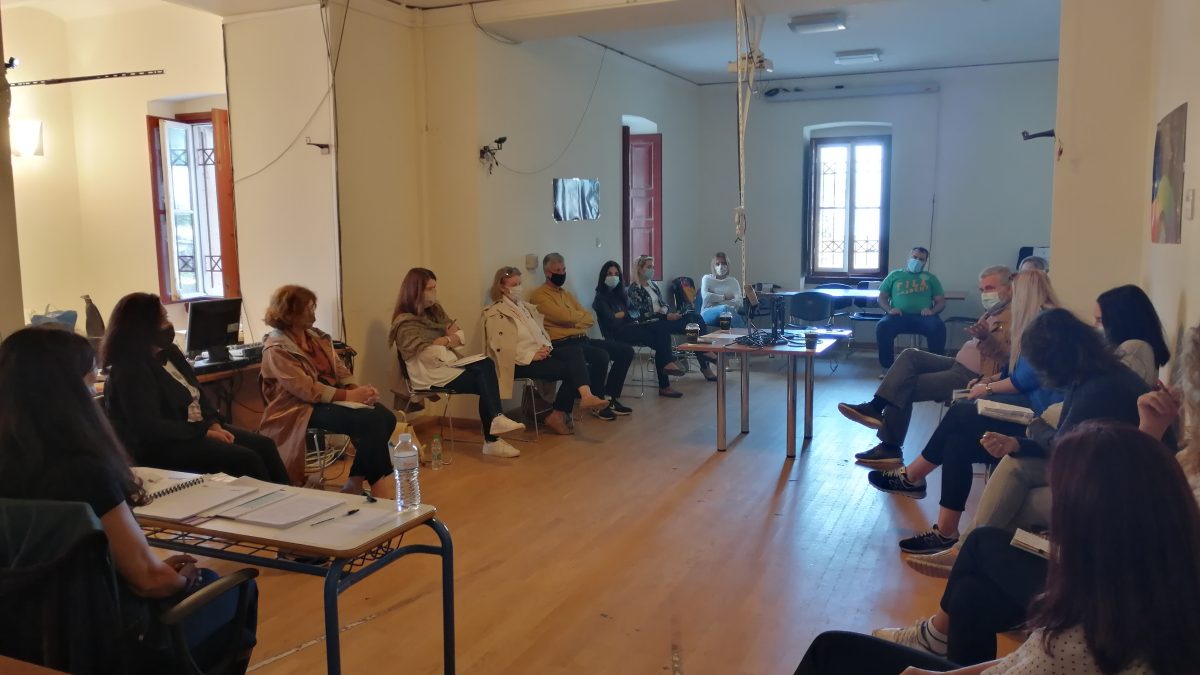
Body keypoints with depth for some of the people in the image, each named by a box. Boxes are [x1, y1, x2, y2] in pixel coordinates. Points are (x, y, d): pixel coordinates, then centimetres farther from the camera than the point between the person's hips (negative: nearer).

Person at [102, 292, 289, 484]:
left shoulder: (170, 352, 10)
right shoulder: (129, 371, -18)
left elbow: (197, 392, 13)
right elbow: (152, 428, -24)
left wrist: (214, 424, -5)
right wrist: (205, 432, -21)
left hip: (196, 429, 9)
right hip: (161, 447, -9)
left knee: (265, 446, -6)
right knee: (247, 459, -22)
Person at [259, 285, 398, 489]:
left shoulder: (317, 336, 12)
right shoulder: (277, 349, -12)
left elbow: (339, 369, 11)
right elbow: (308, 390, -19)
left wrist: (357, 388, -10)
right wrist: (349, 395, -22)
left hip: (333, 396, 8)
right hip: (303, 407, -8)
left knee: (386, 417, -16)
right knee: (370, 422, -27)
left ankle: (356, 480, -5)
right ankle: (378, 481, -11)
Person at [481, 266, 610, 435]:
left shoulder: (524, 307, 21)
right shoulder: (495, 313, -5)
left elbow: (540, 331, 23)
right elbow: (501, 347, -15)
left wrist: (546, 346, 0)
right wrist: (531, 355, -20)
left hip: (539, 352, 7)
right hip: (521, 362, -7)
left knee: (575, 352, -21)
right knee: (569, 368, -22)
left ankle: (586, 396, -34)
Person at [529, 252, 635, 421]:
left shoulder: (567, 294, 23)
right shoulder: (539, 295, -4)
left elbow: (590, 319, 13)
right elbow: (565, 316, -17)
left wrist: (574, 320, -8)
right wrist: (581, 315, 4)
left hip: (581, 338, 9)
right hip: (562, 343, -9)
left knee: (625, 351, 0)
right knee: (601, 356, -31)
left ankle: (611, 398, 7)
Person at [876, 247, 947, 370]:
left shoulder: (930, 278, 22)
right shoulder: (895, 275, 21)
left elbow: (941, 302, 15)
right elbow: (882, 297, 15)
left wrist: (932, 311, -9)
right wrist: (889, 309, -7)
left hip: (923, 316, 0)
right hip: (899, 316, 0)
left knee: (938, 327, -33)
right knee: (883, 326, -33)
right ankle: (888, 366, -23)